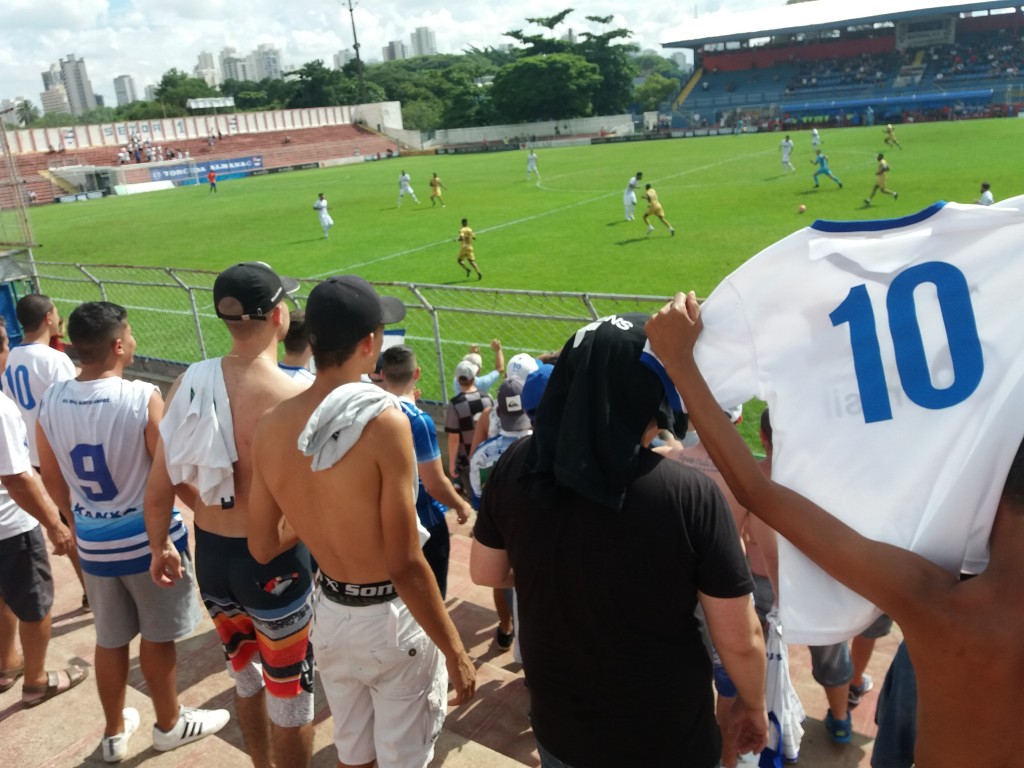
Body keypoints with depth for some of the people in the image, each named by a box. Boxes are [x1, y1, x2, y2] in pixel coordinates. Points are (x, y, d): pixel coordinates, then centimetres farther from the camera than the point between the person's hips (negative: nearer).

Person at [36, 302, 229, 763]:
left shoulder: (51, 402, -6)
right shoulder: (142, 398, -23)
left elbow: (52, 478, 5)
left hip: (93, 542, 5)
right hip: (149, 537, -4)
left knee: (110, 639, 21)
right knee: (157, 637, 15)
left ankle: (115, 732, 38)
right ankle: (169, 724, 35)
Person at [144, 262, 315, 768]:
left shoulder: (188, 383, -7)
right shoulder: (296, 397, -23)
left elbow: (159, 487, 0)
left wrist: (159, 546, 16)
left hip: (210, 554, 6)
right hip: (272, 560, -6)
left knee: (246, 674, 28)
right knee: (290, 694, 15)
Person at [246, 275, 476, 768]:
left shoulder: (271, 427, -7)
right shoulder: (383, 419, -25)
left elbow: (263, 547, 2)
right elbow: (405, 565, -23)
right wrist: (455, 652, -12)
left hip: (329, 613, 5)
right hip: (390, 619, -5)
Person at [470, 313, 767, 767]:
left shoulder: (516, 468, -16)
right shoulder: (691, 498, -27)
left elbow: (486, 573, 0)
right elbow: (740, 640, -17)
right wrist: (753, 706, 3)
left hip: (557, 727, 3)